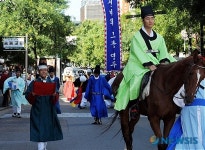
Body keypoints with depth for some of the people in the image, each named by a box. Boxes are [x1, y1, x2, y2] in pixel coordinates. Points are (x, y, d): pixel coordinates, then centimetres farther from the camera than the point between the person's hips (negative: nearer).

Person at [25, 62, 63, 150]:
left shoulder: (51, 83, 7)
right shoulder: (34, 83, 2)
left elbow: (57, 96, 2)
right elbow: (27, 95, -3)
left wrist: (54, 95, -21)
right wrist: (32, 94, -24)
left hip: (49, 110, 3)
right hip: (38, 110, -3)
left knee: (47, 129, 10)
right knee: (40, 130, -10)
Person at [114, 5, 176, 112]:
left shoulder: (158, 37, 13)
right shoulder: (137, 37, -2)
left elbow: (163, 51, 2)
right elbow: (139, 53, -13)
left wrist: (165, 61, -19)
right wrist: (149, 65, -26)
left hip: (156, 64, 5)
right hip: (139, 66, -5)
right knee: (136, 81, -30)